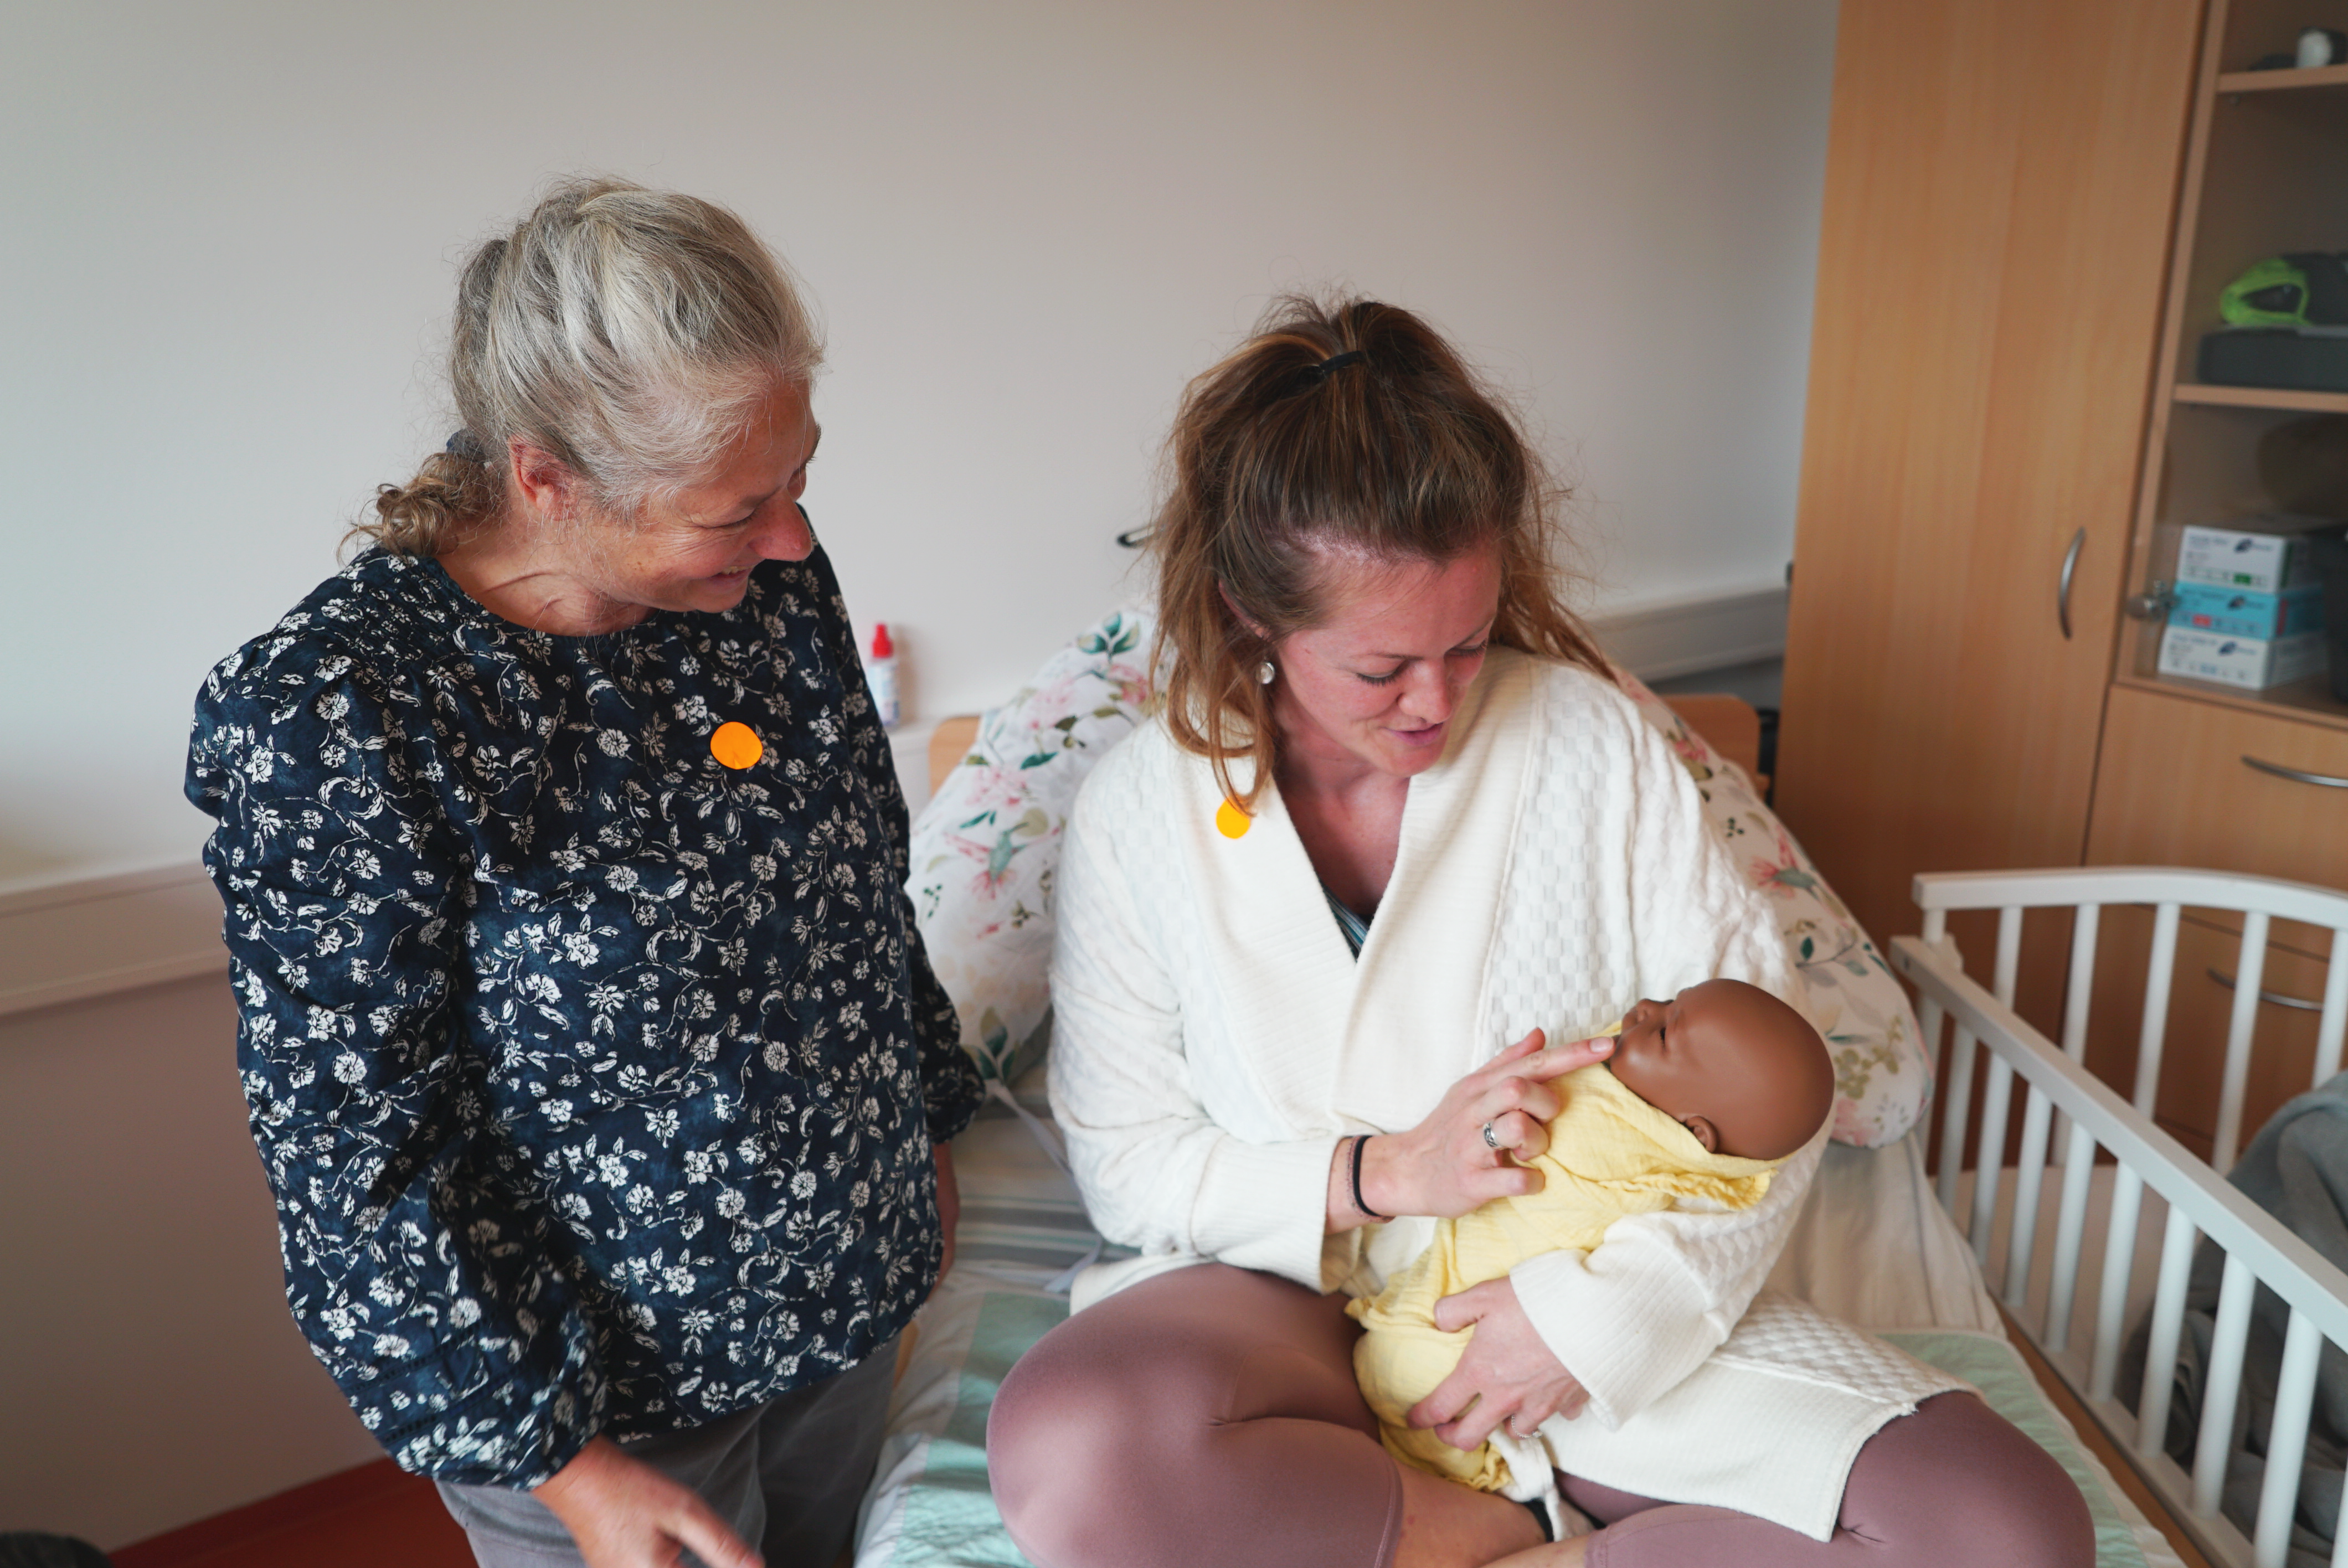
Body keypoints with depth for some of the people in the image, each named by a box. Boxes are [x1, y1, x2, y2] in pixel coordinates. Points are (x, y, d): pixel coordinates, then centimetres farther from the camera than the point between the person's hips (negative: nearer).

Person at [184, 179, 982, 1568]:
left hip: (850, 1284, 5)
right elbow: (360, 1147, -19)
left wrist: (928, 1126, 13)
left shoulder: (771, 575, -9)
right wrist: (556, 1456, -15)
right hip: (611, 1380, -5)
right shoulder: (335, 718, -25)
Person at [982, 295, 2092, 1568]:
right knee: (1065, 1449, -34)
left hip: (1590, 1288, 1)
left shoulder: (1589, 737, -7)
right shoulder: (1138, 812, -7)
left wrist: (1612, 1302, -17)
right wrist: (1385, 1174, -17)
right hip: (1296, 1291, 0)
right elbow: (1123, 1160, -3)